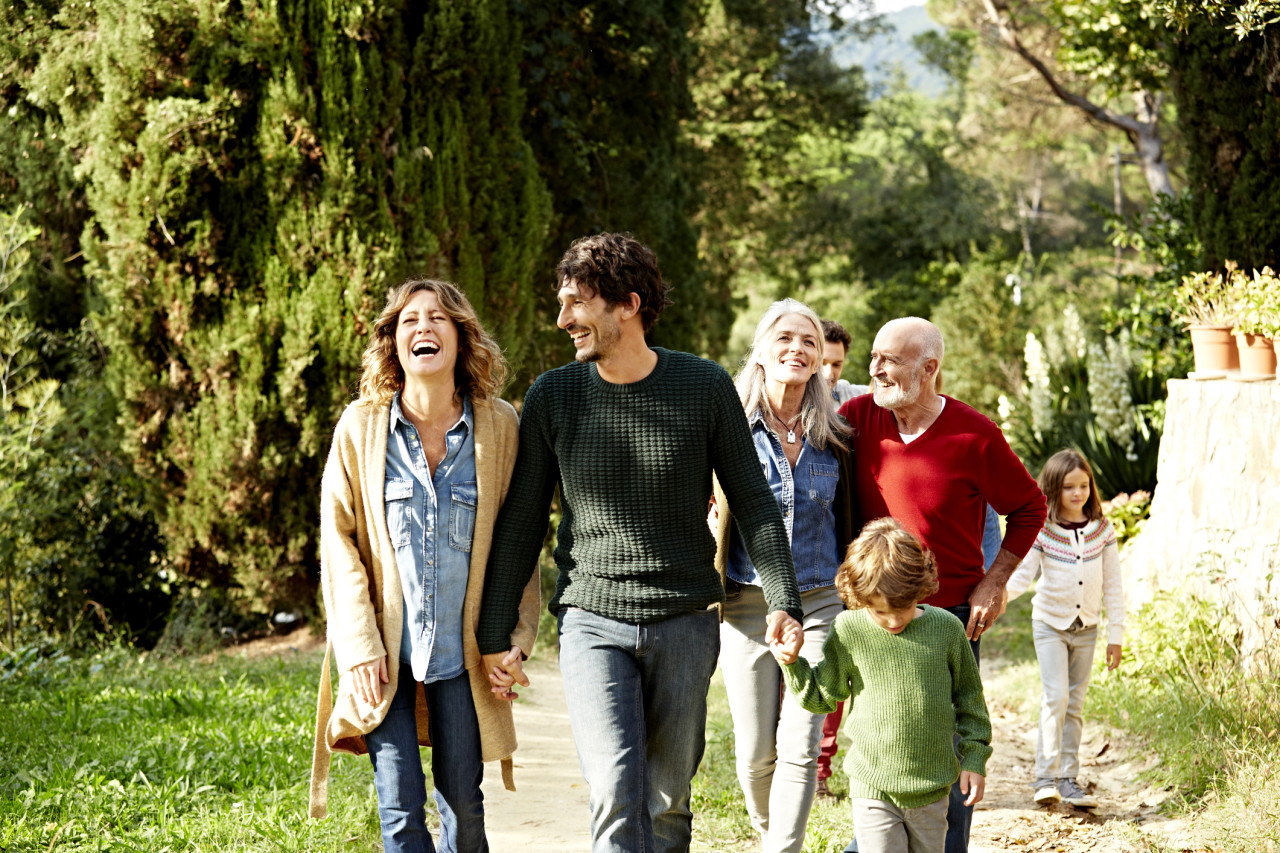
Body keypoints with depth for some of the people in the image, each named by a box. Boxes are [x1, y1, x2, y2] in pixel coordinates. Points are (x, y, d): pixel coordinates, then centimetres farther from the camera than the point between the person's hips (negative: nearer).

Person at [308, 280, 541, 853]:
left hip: (461, 652, 1)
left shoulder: (499, 426, -2)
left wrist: (517, 635, -1)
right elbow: (338, 537, -2)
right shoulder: (361, 426, -4)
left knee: (463, 805, 6)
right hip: (383, 653, -1)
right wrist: (359, 645, -8)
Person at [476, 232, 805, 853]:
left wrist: (782, 601, -7)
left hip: (685, 622, 1)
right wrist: (495, 636, 6)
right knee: (615, 795, -15)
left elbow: (753, 503, 3)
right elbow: (520, 524, 6)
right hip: (592, 622, -1)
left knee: (667, 802, 7)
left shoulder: (705, 388, -2)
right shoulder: (552, 398, 0)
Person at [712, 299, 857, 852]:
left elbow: (847, 521, 13)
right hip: (747, 603, -1)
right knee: (755, 751, 5)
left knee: (800, 745, -9)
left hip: (818, 603, 1)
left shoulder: (833, 439, 5)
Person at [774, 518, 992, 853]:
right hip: (873, 786, -1)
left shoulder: (946, 629, -4)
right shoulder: (849, 631, -6)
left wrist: (974, 759, 5)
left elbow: (969, 699, 8)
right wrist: (793, 664, -8)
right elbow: (823, 695, 8)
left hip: (932, 786, 2)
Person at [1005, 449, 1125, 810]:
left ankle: (1068, 778, 13)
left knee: (1075, 703, 7)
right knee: (1055, 696, -15)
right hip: (1050, 624, -3)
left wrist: (1116, 634, 3)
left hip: (1086, 628, 3)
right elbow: (1023, 576, -13)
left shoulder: (1102, 530, -2)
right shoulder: (1042, 531, -11)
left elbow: (1112, 585, 3)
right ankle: (1046, 777, -10)